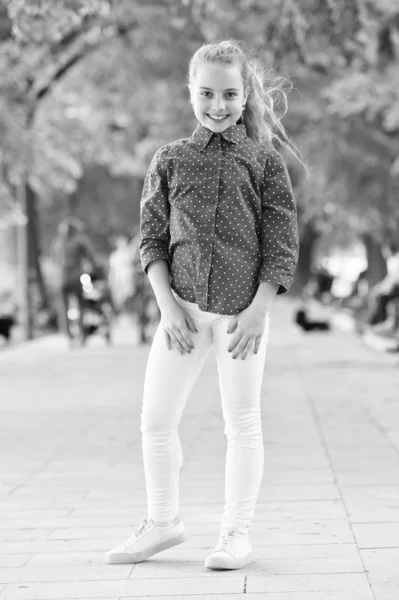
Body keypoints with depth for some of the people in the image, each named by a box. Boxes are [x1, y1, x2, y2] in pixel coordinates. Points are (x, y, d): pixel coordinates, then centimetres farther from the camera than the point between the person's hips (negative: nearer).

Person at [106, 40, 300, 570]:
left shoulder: (264, 162, 0)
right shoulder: (170, 161, 6)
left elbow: (283, 244, -3)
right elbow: (152, 239, 5)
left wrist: (258, 310, -11)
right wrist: (168, 305, -6)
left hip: (242, 309, -3)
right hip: (185, 307, 3)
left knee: (242, 422, 5)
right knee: (155, 418, 5)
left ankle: (237, 533, 17)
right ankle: (163, 522, 22)